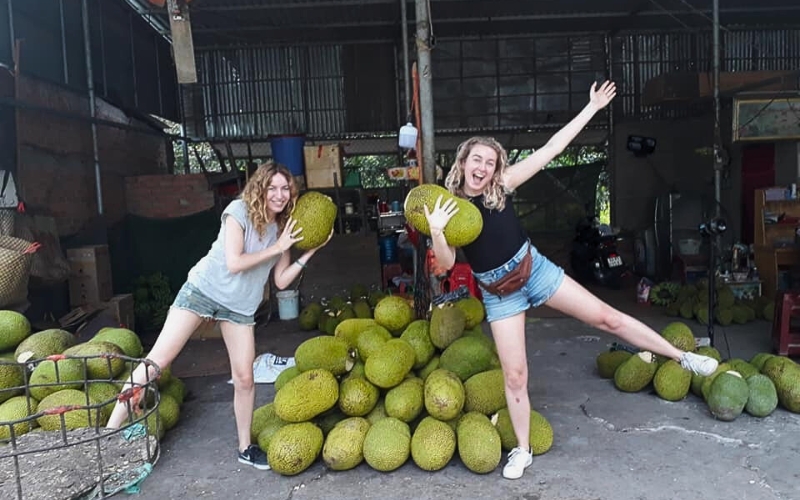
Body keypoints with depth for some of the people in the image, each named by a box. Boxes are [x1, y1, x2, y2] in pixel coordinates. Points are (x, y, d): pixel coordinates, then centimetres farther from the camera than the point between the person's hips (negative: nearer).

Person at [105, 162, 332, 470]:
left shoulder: (284, 228, 2)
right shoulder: (240, 210, -13)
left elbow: (281, 281, 1)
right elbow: (234, 262, -21)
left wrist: (309, 253, -7)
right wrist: (275, 249, -17)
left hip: (241, 306, 4)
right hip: (203, 290, -4)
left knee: (244, 378, 3)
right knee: (158, 361, -7)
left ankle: (245, 447, 20)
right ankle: (110, 430, 5)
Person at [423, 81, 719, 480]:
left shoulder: (502, 186, -9)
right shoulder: (447, 205, -11)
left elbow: (551, 149, -7)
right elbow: (445, 264, -18)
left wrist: (592, 107, -6)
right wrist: (436, 231, -37)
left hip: (534, 270, 1)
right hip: (499, 295, 0)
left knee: (605, 316, 4)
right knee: (514, 374, 4)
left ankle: (683, 357, 22)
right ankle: (522, 450, 23)